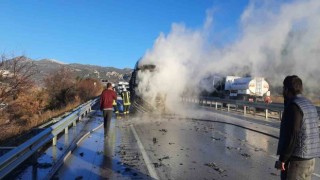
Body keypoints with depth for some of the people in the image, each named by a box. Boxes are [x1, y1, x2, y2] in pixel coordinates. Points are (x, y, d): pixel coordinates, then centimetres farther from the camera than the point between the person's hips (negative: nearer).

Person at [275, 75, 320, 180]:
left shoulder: (293, 106, -16)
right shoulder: (310, 105, 12)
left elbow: (291, 136, -22)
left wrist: (282, 159, -17)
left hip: (297, 159, -9)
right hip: (311, 158, 9)